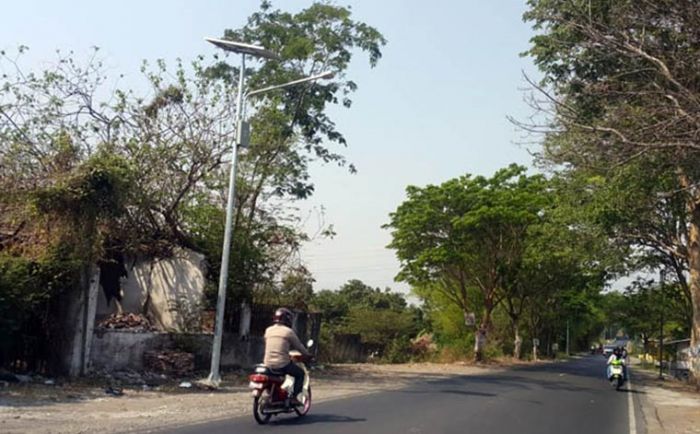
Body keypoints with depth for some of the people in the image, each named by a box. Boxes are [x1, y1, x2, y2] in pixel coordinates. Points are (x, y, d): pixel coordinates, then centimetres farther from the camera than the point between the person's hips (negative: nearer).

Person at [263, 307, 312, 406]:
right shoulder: (288, 331, -5)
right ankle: (293, 397, 4)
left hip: (268, 364, 5)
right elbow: (298, 346, 4)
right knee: (300, 373, 15)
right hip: (282, 364, -5)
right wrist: (307, 354, 21)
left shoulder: (268, 330, 9)